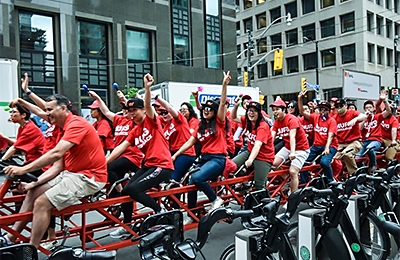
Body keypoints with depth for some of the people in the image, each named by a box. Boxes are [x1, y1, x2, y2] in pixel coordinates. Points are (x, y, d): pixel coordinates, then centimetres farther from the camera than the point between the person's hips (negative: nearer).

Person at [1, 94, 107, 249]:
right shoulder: (65, 129, 15)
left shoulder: (76, 124, -15)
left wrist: (24, 169, -23)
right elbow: (57, 166, 10)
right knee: (33, 192, 11)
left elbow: (56, 153, -27)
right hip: (71, 173, 10)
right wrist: (34, 182, 0)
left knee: (41, 203, -16)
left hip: (89, 177, -10)